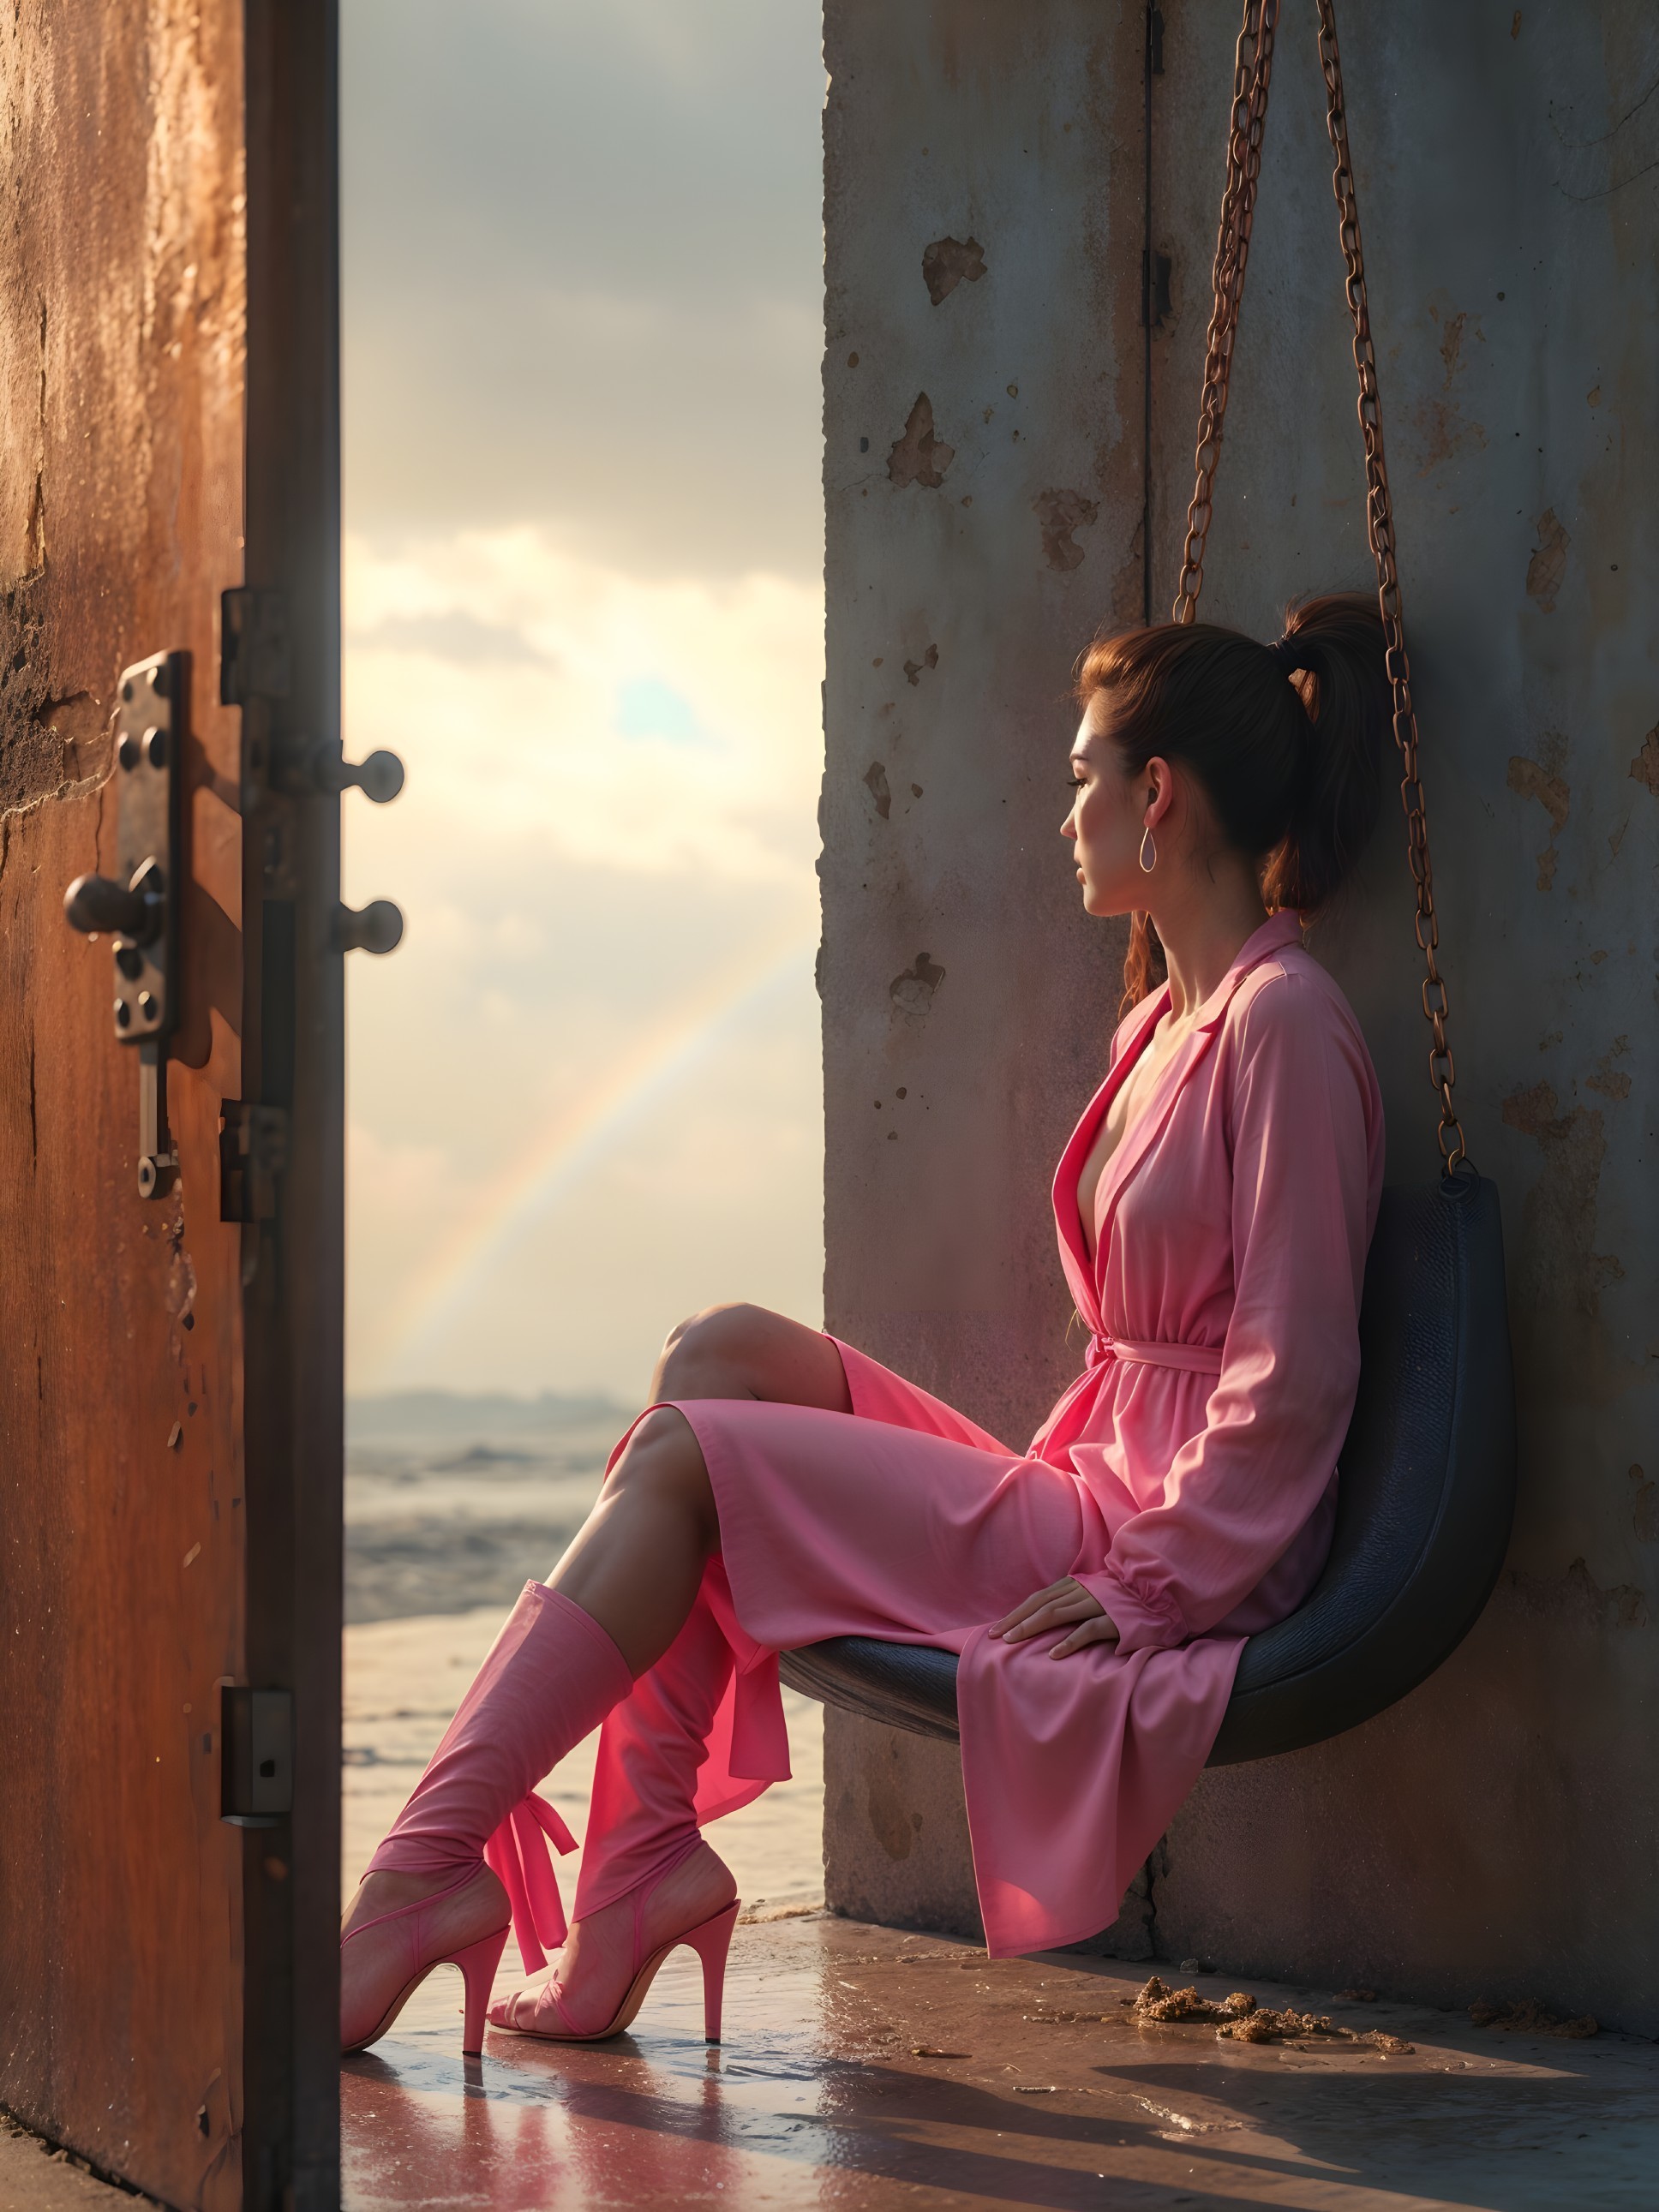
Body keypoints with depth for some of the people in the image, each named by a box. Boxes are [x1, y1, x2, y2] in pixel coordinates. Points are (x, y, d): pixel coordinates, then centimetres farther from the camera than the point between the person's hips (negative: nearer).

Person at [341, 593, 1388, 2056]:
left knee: (688, 1456, -12)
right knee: (724, 1352, -1)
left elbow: (1297, 1376, -18)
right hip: (1088, 1490, 9)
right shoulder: (1162, 1026, 18)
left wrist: (1149, 1583, -20)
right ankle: (644, 1853, -8)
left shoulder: (1282, 1024, -13)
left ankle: (433, 1864, -12)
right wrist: (1029, 1487, 10)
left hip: (1165, 1540, -9)